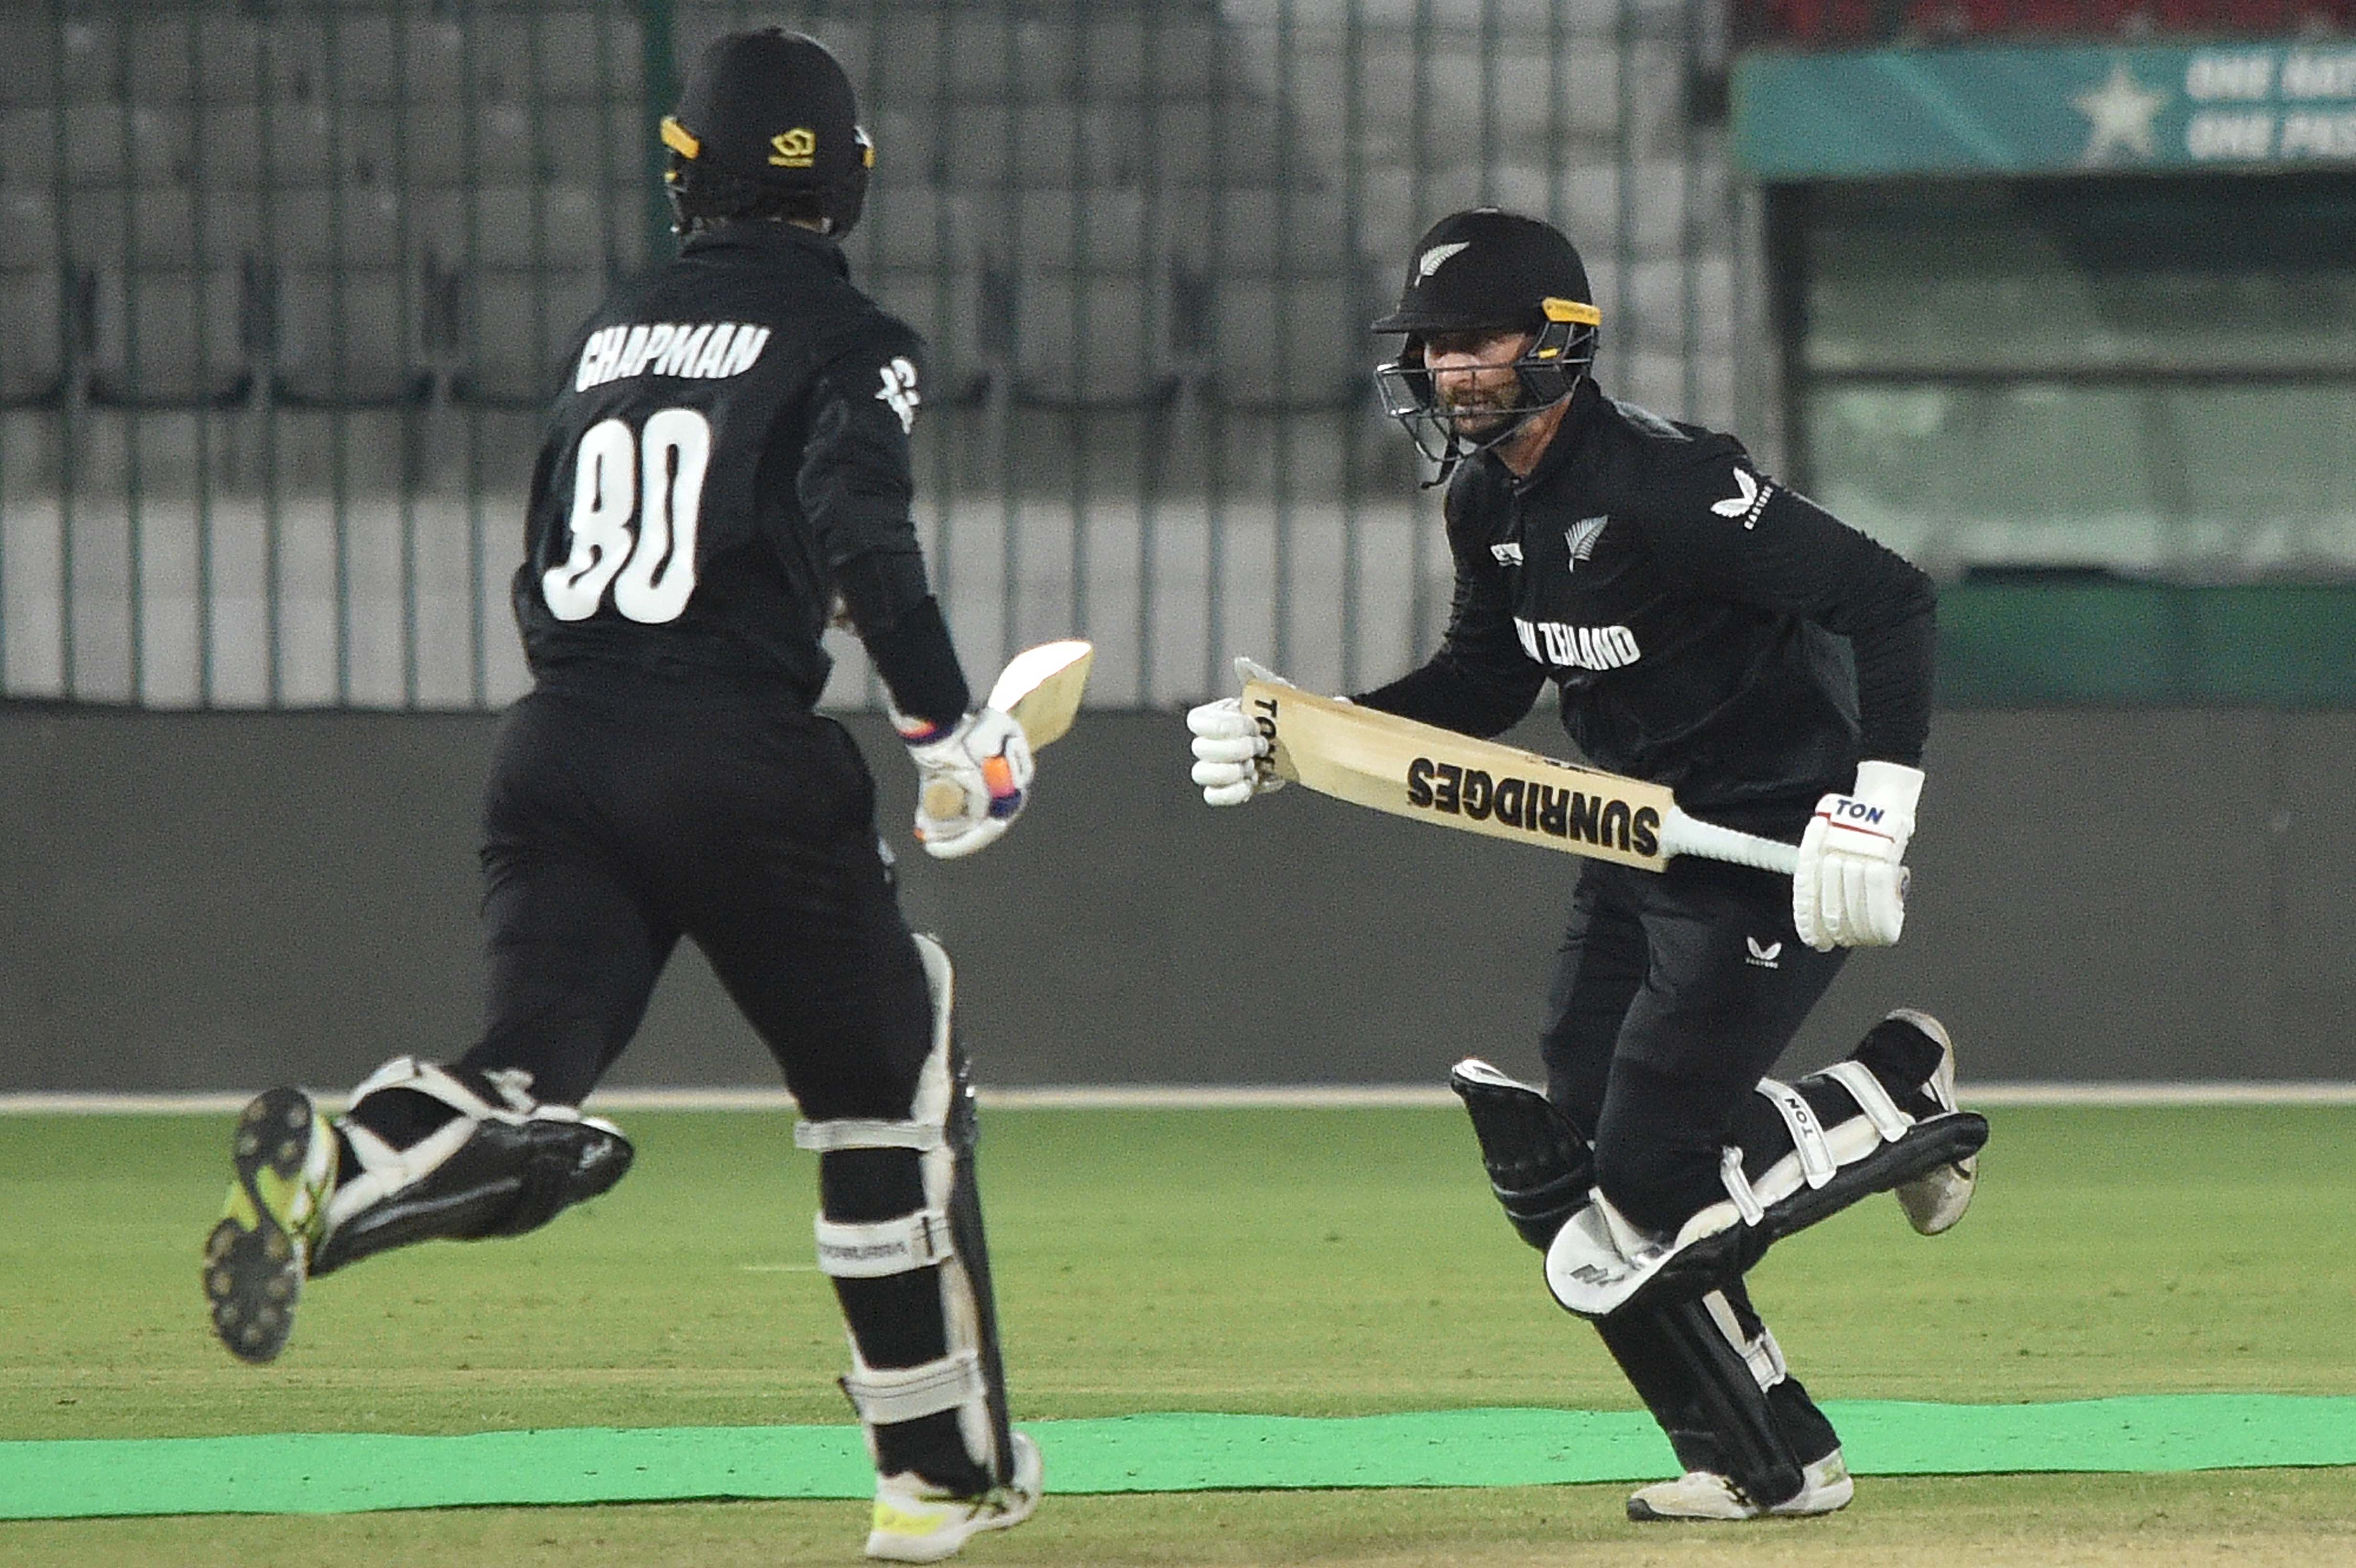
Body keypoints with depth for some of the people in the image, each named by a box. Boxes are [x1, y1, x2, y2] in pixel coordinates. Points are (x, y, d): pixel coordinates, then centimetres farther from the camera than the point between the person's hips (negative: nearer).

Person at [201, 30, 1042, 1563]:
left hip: (558, 748, 4)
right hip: (742, 764, -4)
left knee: (537, 1081, -9)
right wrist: (953, 727, -11)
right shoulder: (848, 340, 1)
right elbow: (863, 538, -17)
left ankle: (337, 1168, -43)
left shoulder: (615, 329, 19)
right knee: (890, 1086, 13)